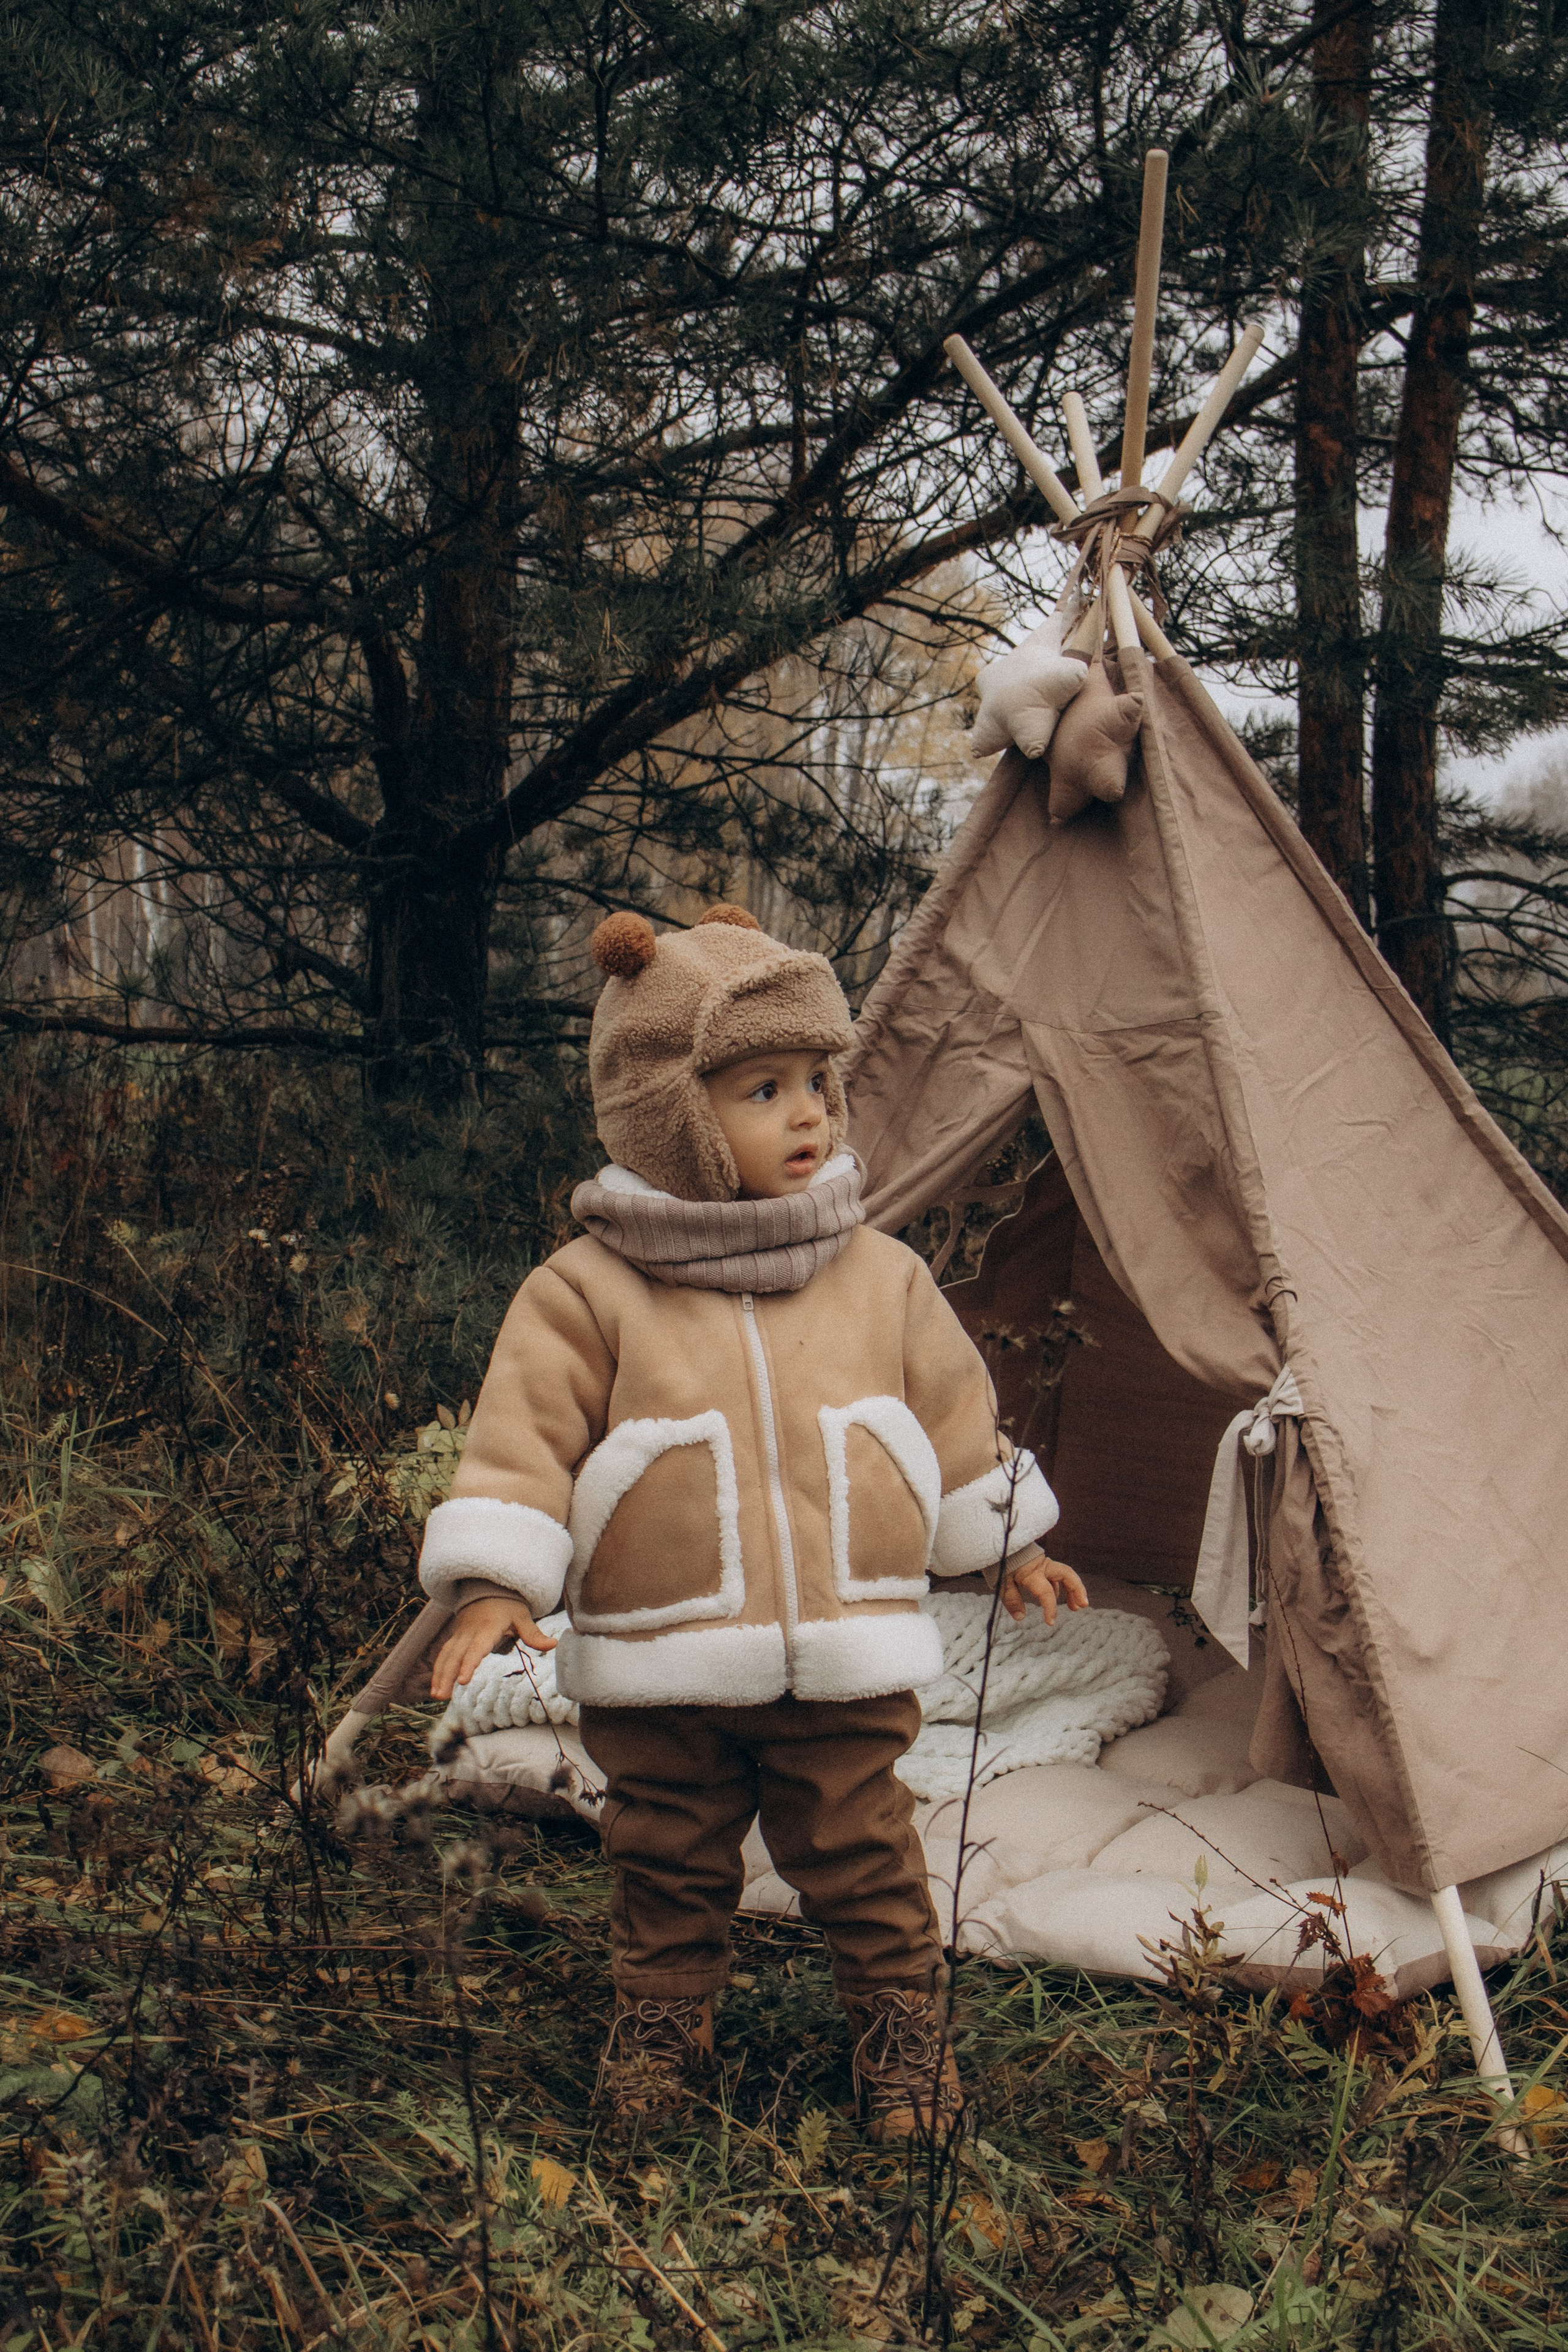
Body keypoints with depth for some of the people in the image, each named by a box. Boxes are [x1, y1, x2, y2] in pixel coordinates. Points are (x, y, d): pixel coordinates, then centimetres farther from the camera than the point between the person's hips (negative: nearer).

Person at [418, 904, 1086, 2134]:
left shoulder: (882, 1276, 2)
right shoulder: (590, 1292, -8)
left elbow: (954, 1416, 13)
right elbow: (526, 1434, -8)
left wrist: (1010, 1540, 20)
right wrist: (495, 1582, -15)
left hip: (847, 1660, 1)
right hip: (662, 1669, -1)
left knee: (863, 1853, 9)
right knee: (668, 1861, 14)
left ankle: (903, 2017, 28)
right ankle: (661, 2014, 35)